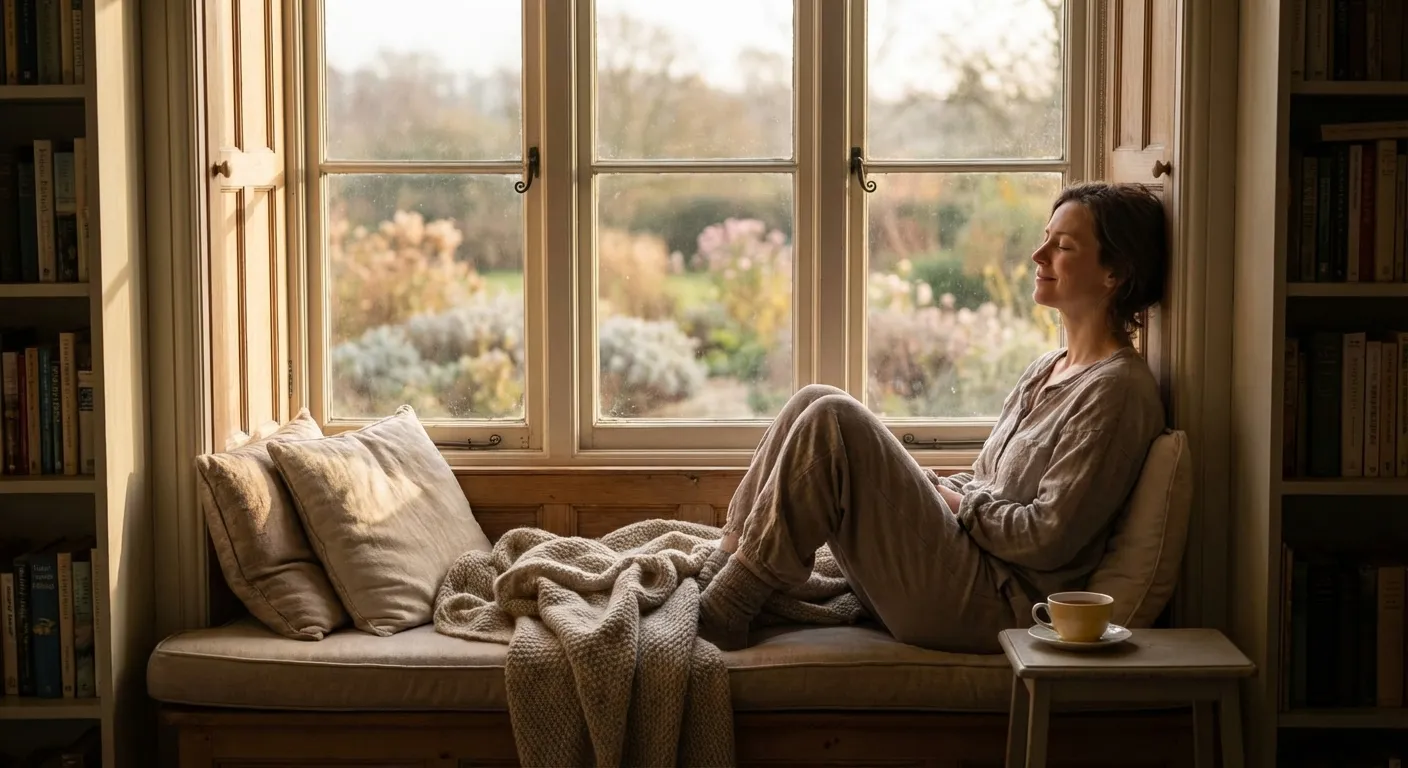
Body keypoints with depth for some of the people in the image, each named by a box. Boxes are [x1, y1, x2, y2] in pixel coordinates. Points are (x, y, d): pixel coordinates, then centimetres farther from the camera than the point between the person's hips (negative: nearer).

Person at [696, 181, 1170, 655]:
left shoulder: (1118, 389, -10)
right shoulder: (1046, 370, 20)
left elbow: (1047, 540, -15)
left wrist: (957, 503, -4)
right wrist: (935, 488, 4)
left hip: (994, 607, -9)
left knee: (833, 419, -20)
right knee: (815, 404, -1)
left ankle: (721, 615, -16)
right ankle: (717, 577, -5)